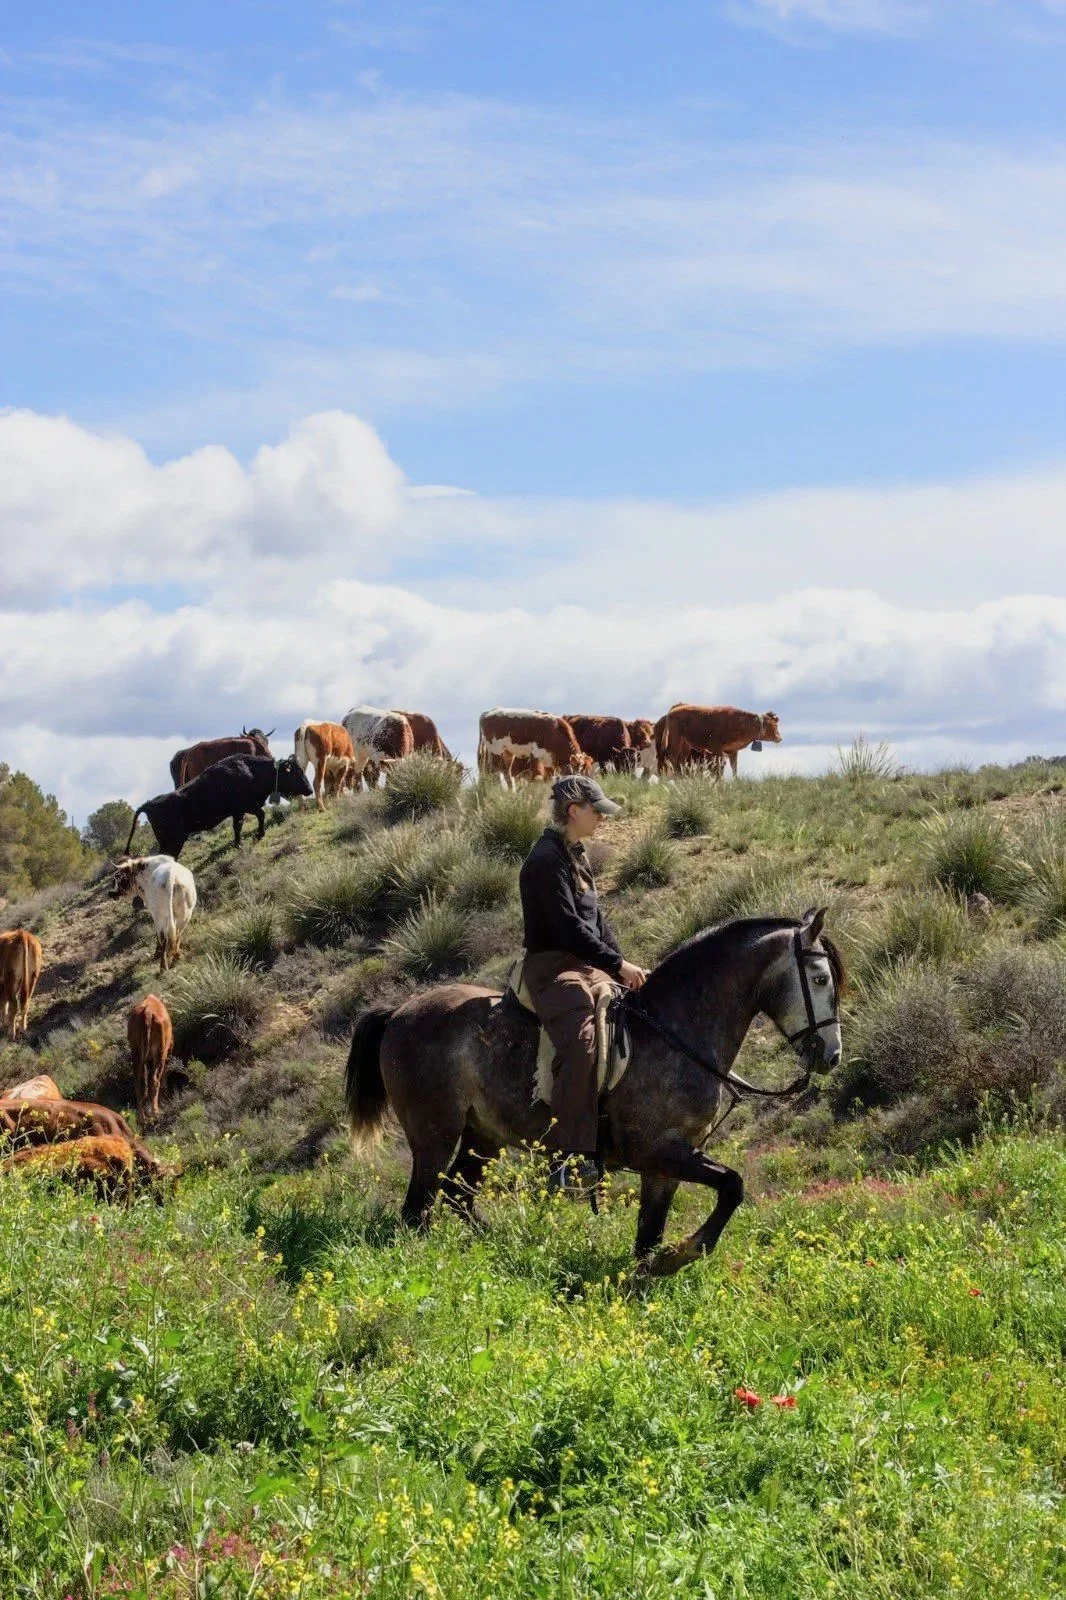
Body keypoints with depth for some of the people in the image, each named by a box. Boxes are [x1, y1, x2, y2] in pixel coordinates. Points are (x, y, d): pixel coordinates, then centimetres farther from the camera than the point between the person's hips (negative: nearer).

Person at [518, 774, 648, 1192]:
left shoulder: (578, 855, 18)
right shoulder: (547, 859, -13)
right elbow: (569, 926, -19)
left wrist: (622, 966, 10)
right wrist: (618, 964, -18)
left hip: (587, 966, 10)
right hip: (553, 967, -10)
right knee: (582, 1044, -29)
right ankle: (566, 1160, -32)